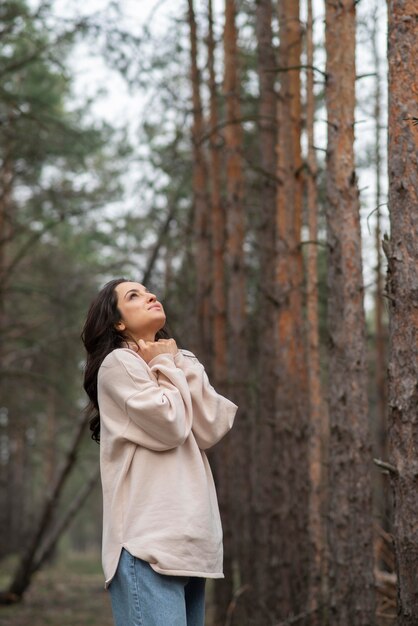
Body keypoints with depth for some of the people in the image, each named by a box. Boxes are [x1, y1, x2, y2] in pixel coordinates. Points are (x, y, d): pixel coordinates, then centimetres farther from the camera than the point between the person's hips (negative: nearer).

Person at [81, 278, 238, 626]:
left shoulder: (176, 363, 22)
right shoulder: (118, 363, 0)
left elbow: (210, 431, 7)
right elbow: (170, 426, -11)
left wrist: (181, 365, 4)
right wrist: (165, 366, 3)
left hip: (189, 537, 7)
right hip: (150, 538, -7)